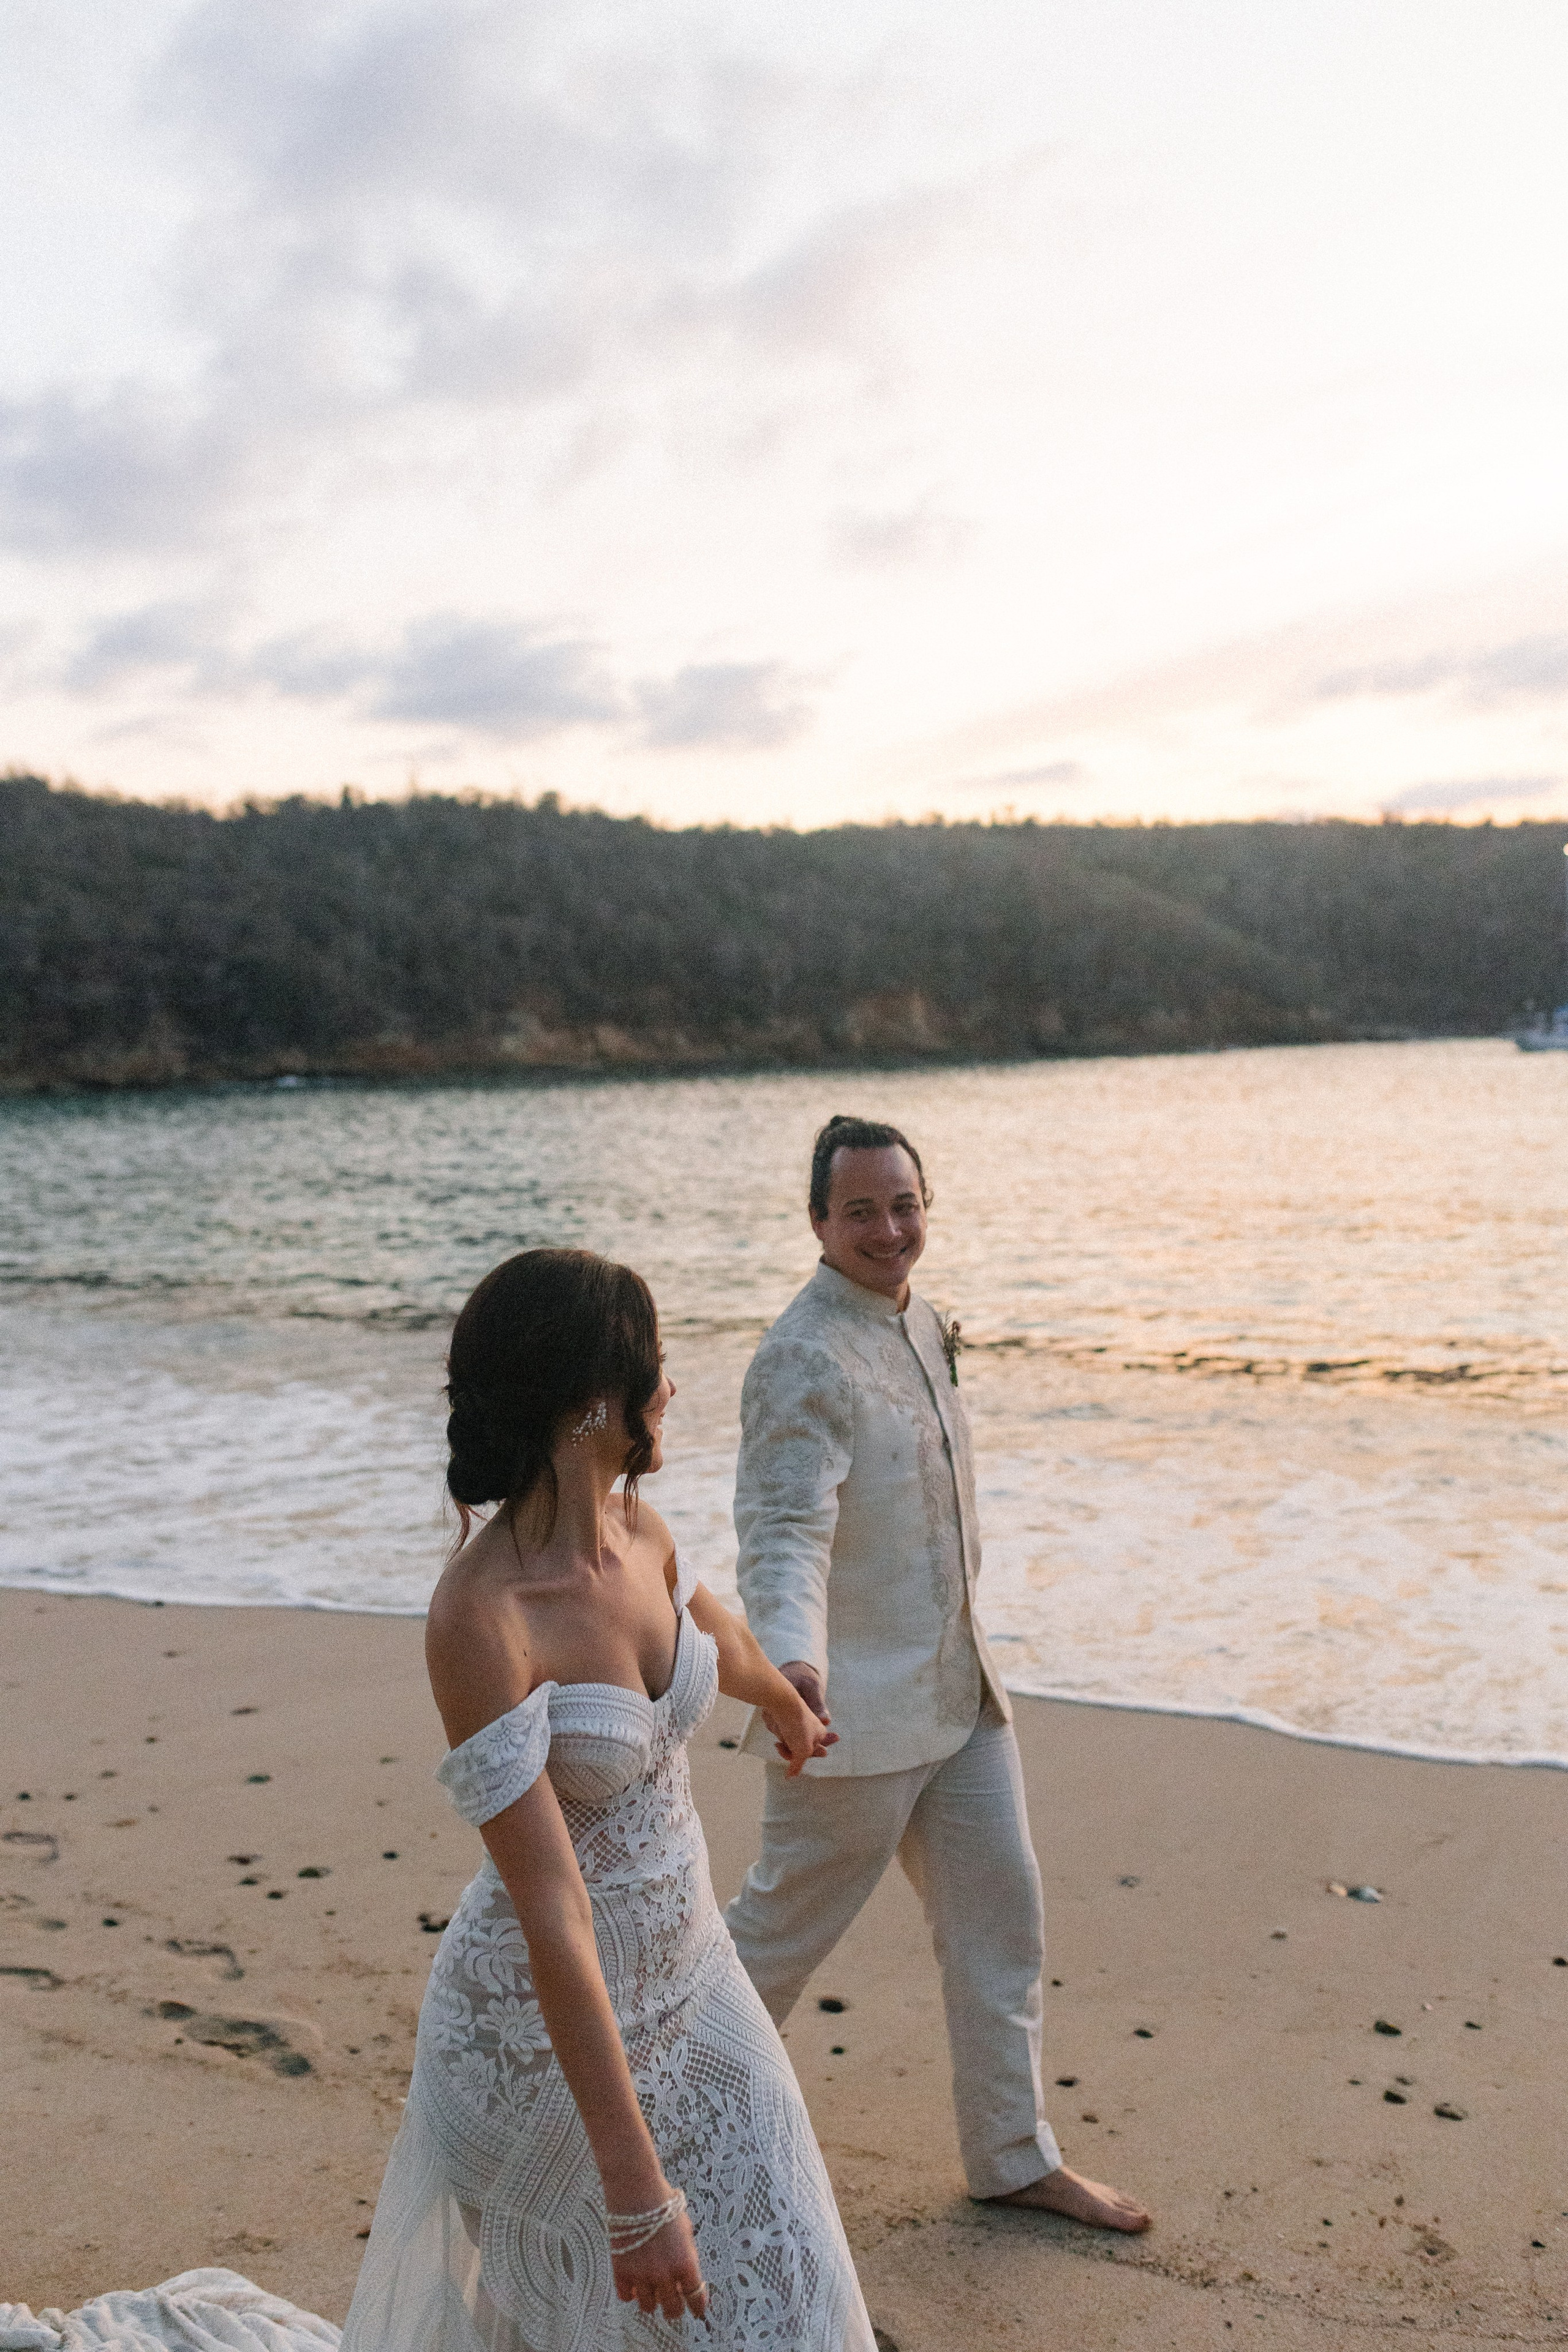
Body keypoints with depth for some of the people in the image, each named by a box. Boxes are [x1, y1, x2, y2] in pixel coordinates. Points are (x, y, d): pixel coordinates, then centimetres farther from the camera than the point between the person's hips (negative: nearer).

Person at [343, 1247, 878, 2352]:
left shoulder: (637, 1531, -7)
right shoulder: (481, 1617, -29)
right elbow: (550, 1911, -30)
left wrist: (789, 1705, 39)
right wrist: (638, 2188, -27)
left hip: (689, 1965, 7)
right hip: (549, 2020, -6)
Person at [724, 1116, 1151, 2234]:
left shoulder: (923, 1322, 7)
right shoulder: (805, 1358, -21)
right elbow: (786, 1529, -32)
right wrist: (795, 1661, -47)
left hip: (959, 1688, 8)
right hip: (856, 1705, -8)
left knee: (1002, 1914, 15)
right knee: (785, 1931, 9)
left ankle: (1015, 2154, 32)